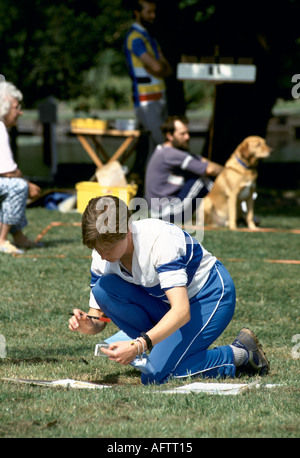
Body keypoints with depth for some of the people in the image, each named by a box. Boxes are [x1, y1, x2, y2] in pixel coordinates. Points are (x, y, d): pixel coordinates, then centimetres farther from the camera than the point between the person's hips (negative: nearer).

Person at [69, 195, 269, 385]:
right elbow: (98, 314, -6)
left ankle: (240, 354, -4)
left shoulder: (159, 239, -33)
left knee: (155, 375, -22)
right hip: (165, 301, 7)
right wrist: (88, 325, -31)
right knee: (103, 289, -19)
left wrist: (138, 346, -50)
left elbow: (182, 311, -40)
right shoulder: (102, 253, -13)